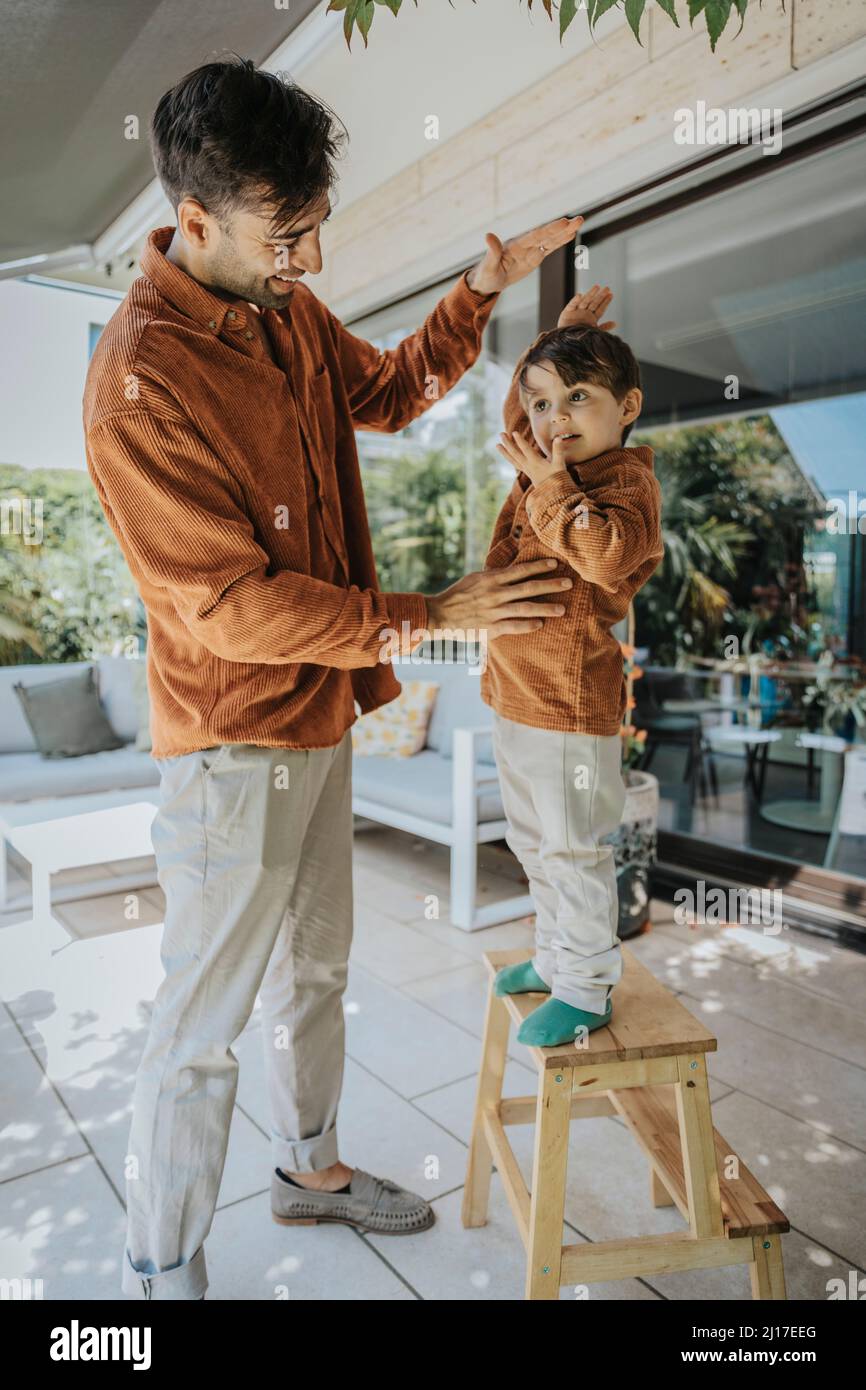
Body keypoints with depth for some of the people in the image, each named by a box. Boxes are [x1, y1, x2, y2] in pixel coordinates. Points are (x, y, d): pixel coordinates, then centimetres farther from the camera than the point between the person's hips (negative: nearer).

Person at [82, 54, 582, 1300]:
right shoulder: (142, 380, -21)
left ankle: (311, 1166, 47)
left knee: (314, 972, 23)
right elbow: (227, 606, -23)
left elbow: (388, 393, 22)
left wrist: (482, 293, 9)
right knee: (205, 1026, 6)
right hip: (234, 743, -8)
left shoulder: (290, 312, 5)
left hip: (319, 718, 8)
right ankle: (161, 1276, 31)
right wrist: (431, 619, -22)